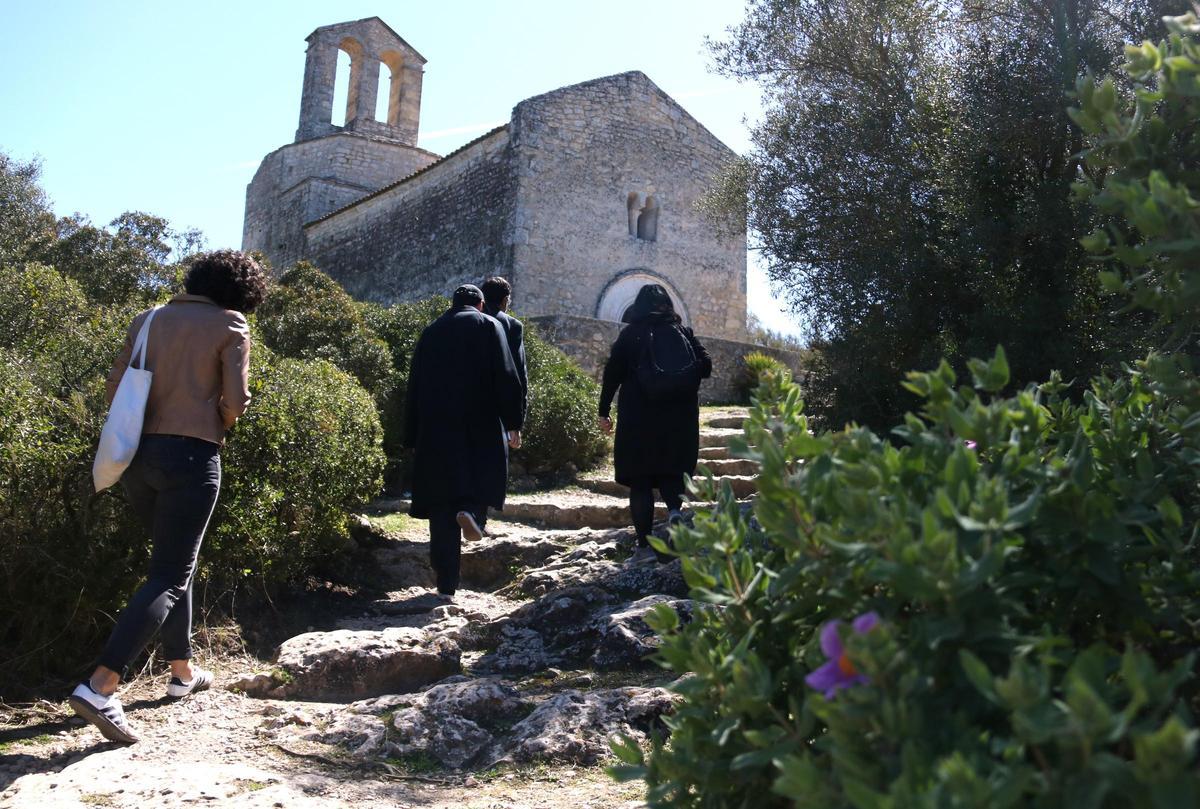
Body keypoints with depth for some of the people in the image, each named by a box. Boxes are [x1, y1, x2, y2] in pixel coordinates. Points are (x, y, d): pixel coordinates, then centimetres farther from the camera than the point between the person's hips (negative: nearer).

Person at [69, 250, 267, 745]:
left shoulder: (148, 320, 13)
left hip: (137, 455, 6)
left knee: (174, 562, 21)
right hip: (190, 457, -6)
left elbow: (115, 388, 9)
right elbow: (235, 402, -9)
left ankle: (183, 672, 29)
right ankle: (99, 687, -16)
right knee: (168, 576, -4)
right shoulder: (230, 324, -2)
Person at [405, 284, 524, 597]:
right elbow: (507, 378, -7)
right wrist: (514, 423, -5)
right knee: (483, 476, 16)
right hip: (482, 428, -3)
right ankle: (471, 510, -17)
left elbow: (414, 387, 13)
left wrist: (413, 437, 15)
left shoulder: (431, 332, 14)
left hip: (436, 431, 3)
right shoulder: (489, 327, 4)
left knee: (441, 509, 5)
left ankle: (446, 582, 4)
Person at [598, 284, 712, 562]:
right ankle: (674, 509, -16)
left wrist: (604, 411, 2)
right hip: (679, 420, 2)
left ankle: (645, 547, 0)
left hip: (638, 419, -2)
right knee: (671, 470, 14)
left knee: (640, 482, 3)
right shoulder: (683, 333, 5)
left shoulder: (631, 333, 0)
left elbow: (612, 373, -4)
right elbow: (706, 367, 1)